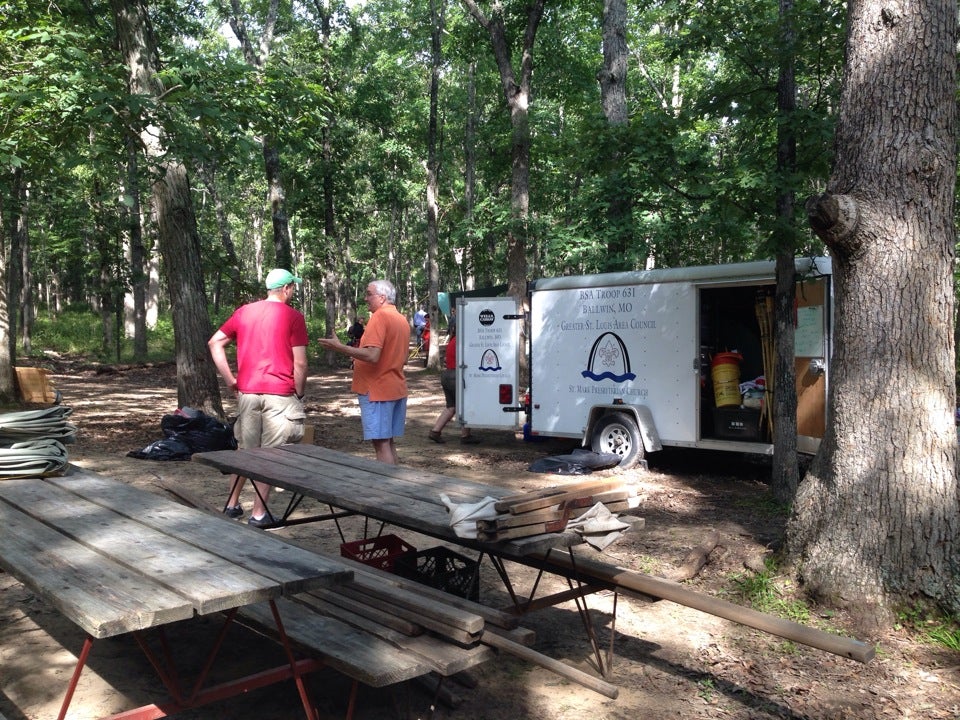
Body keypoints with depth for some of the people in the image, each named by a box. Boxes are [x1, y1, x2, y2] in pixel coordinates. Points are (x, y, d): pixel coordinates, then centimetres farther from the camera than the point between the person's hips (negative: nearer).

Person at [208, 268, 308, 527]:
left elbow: (215, 343, 7)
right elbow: (300, 363, -10)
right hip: (280, 394, -5)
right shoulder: (293, 316, -6)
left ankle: (232, 504, 25)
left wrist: (230, 379, 7)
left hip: (247, 391, 5)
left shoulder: (244, 311, 9)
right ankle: (259, 513, 7)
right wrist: (300, 392, 4)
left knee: (245, 449, 17)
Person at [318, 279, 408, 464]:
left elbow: (372, 355, -25)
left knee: (381, 443, -6)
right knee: (389, 442, 13)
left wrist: (339, 347, -21)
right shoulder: (402, 319, 13)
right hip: (396, 388, 9)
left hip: (377, 390, -9)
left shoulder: (379, 316, -15)